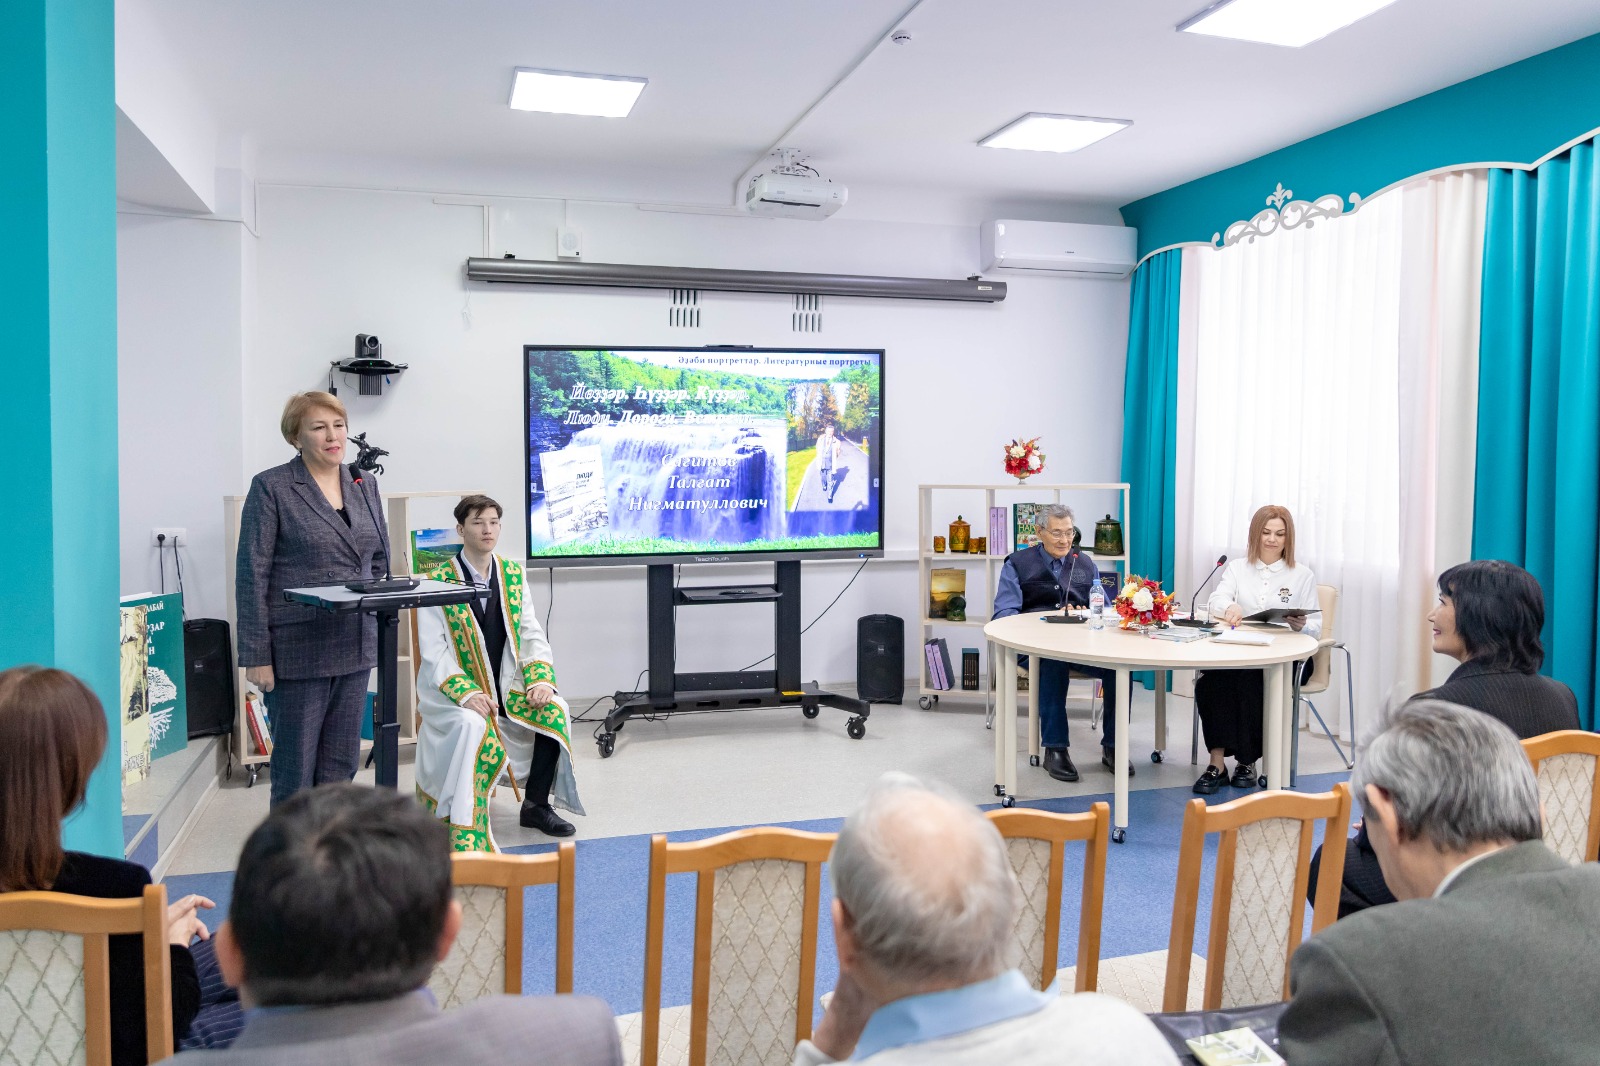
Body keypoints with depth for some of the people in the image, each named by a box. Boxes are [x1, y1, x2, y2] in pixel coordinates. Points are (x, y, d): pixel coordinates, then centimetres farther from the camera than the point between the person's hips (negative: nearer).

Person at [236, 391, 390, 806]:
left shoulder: (364, 485, 11)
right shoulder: (271, 487, -5)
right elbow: (252, 575, -8)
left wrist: (378, 627, 9)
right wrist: (256, 655, -12)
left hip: (355, 647, 5)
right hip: (298, 649, -5)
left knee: (341, 765, 12)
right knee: (296, 768, 5)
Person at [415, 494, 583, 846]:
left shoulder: (513, 574, 7)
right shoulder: (438, 580, -7)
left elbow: (532, 634, 5)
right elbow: (433, 651, -11)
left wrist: (540, 680, -13)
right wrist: (466, 693, -25)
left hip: (505, 686, 4)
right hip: (451, 690, -4)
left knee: (554, 709, -20)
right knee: (472, 724, -34)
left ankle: (536, 805, -4)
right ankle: (463, 829, -23)